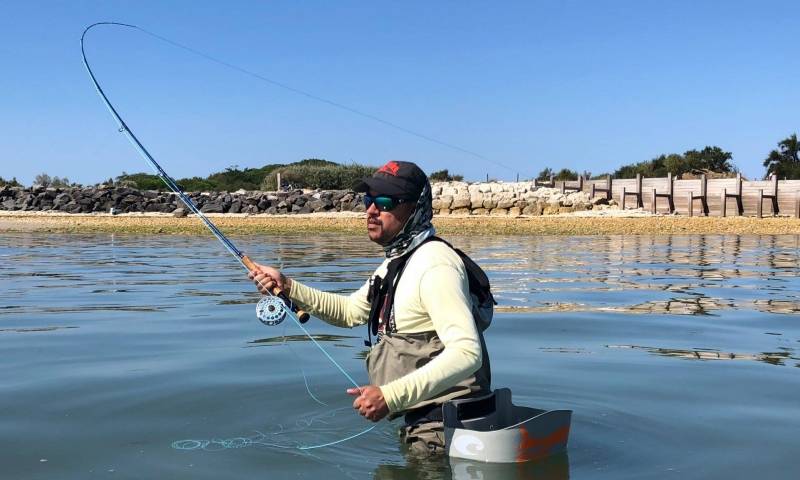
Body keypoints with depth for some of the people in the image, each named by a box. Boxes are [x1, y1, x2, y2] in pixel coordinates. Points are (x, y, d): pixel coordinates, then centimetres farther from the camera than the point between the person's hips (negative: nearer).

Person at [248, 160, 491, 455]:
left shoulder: (434, 264, -22)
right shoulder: (397, 261, 12)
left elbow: (467, 352, -31)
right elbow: (350, 311, 21)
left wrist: (391, 395, -37)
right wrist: (287, 286, 8)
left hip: (445, 423, -10)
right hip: (420, 418, 10)